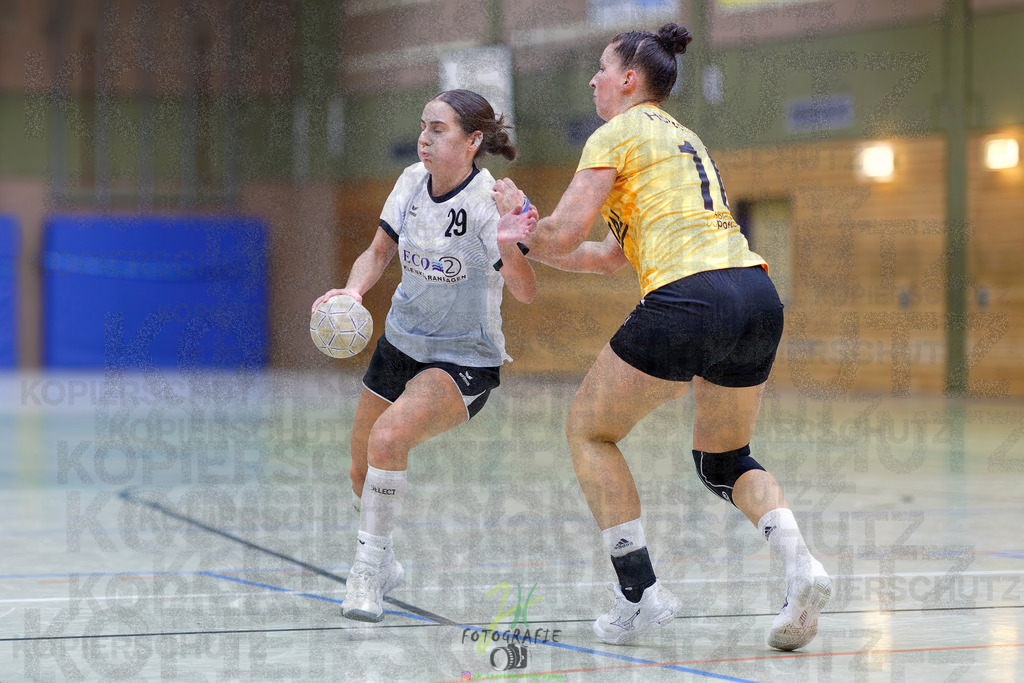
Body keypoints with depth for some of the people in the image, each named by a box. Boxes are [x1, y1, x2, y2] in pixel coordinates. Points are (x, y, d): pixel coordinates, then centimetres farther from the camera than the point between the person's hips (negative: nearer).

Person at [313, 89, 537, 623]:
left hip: (465, 359, -6)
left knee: (388, 437, -30)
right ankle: (380, 566, 41)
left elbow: (525, 293, -29)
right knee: (362, 473, 13)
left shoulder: (490, 201, -22)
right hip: (401, 344, 6)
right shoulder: (413, 181, -5)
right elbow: (379, 252, 6)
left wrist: (508, 247, -49)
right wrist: (353, 289, -14)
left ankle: (368, 573, -16)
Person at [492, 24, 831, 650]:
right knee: (723, 458, 24)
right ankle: (800, 564, -3)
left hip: (689, 300, -8)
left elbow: (563, 236, -3)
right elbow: (612, 255, 33)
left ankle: (640, 592, 4)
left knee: (589, 432, 12)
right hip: (758, 298, 8)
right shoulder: (680, 136, 29)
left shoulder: (618, 134, 4)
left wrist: (518, 215, 18)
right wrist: (530, 239, 33)